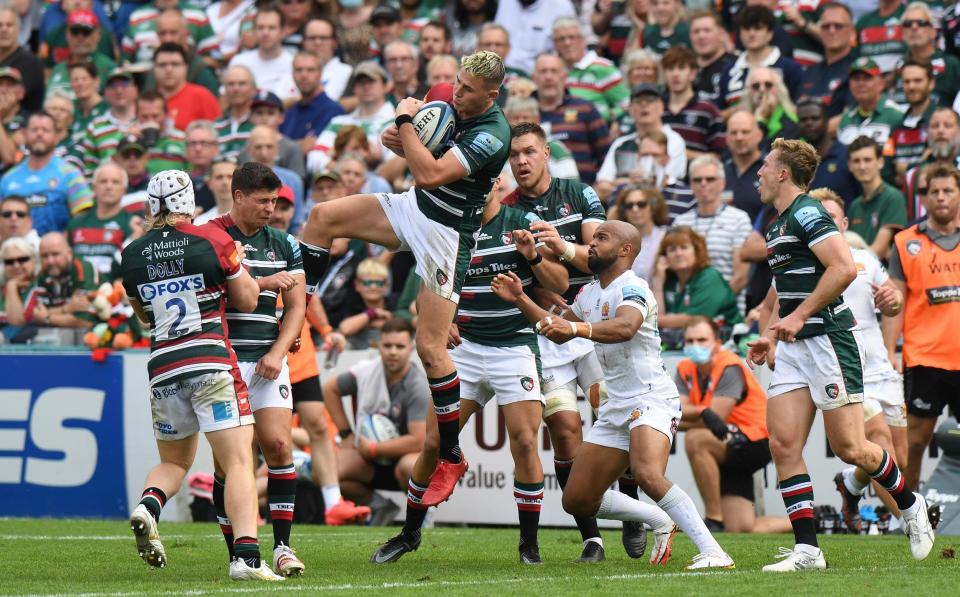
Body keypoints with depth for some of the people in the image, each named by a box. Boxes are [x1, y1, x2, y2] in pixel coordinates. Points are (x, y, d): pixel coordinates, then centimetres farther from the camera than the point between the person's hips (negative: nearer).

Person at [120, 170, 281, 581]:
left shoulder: (133, 255, 5)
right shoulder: (212, 242, -4)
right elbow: (247, 301, 6)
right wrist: (234, 260, 22)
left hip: (163, 369, 4)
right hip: (211, 363, -4)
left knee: (174, 461, 22)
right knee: (239, 462, -4)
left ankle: (148, 506, -9)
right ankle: (246, 556, -18)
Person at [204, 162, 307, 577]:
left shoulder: (283, 244, 13)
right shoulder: (210, 237, 0)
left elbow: (296, 306, 12)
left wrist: (278, 352, -3)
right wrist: (265, 282, -12)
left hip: (268, 360, 3)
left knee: (278, 445, -11)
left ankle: (282, 546, -6)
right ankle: (237, 555, 2)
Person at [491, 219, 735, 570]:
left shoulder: (632, 289, -13)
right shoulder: (590, 294, 15)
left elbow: (625, 328, -34)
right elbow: (558, 332, 31)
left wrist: (576, 327, -48)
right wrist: (520, 299, 20)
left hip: (651, 399, -9)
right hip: (617, 406, 9)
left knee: (647, 475, -35)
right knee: (577, 501, 6)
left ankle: (712, 552, -32)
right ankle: (659, 520, 23)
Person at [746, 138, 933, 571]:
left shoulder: (806, 213, -12)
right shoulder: (778, 226, 18)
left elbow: (844, 268, -23)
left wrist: (798, 316, -21)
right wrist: (770, 335, 20)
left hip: (829, 340, -9)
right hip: (794, 347, 9)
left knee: (849, 448, -6)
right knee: (783, 445, -4)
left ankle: (910, 505, 19)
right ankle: (807, 550, -5)